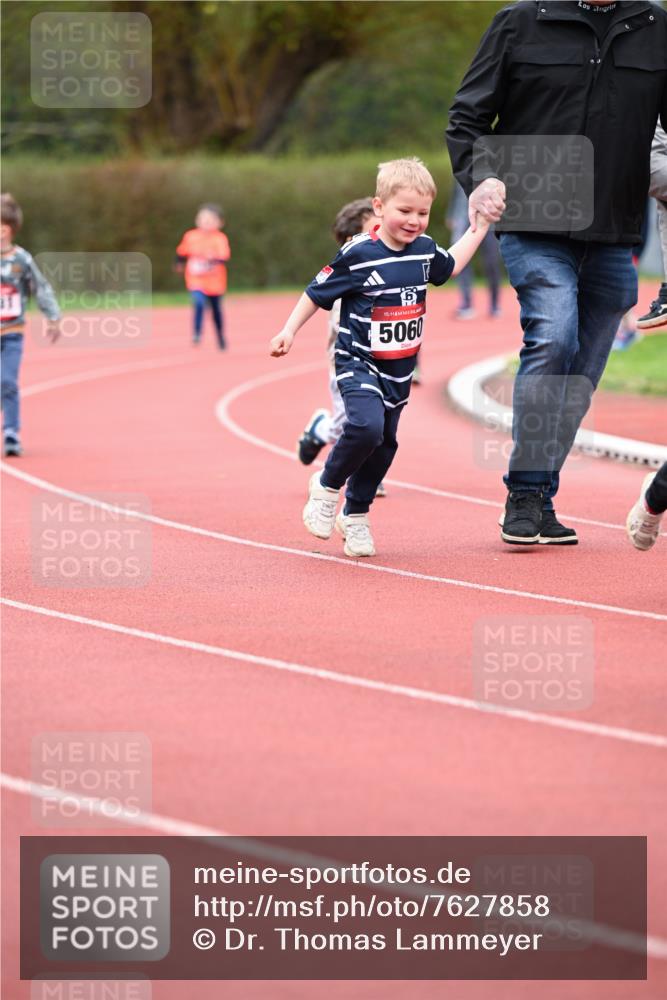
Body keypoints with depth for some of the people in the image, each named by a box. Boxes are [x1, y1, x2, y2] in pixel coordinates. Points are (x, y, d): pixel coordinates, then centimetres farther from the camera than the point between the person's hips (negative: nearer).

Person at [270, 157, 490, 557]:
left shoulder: (424, 250, 0)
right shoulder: (358, 255, -17)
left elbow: (450, 266, 25)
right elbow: (318, 292, -6)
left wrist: (479, 227, 23)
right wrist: (290, 331, -4)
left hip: (399, 369, 6)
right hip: (359, 361, -6)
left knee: (384, 443, 12)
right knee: (366, 426, -27)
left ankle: (355, 516, 29)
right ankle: (327, 487, -2)